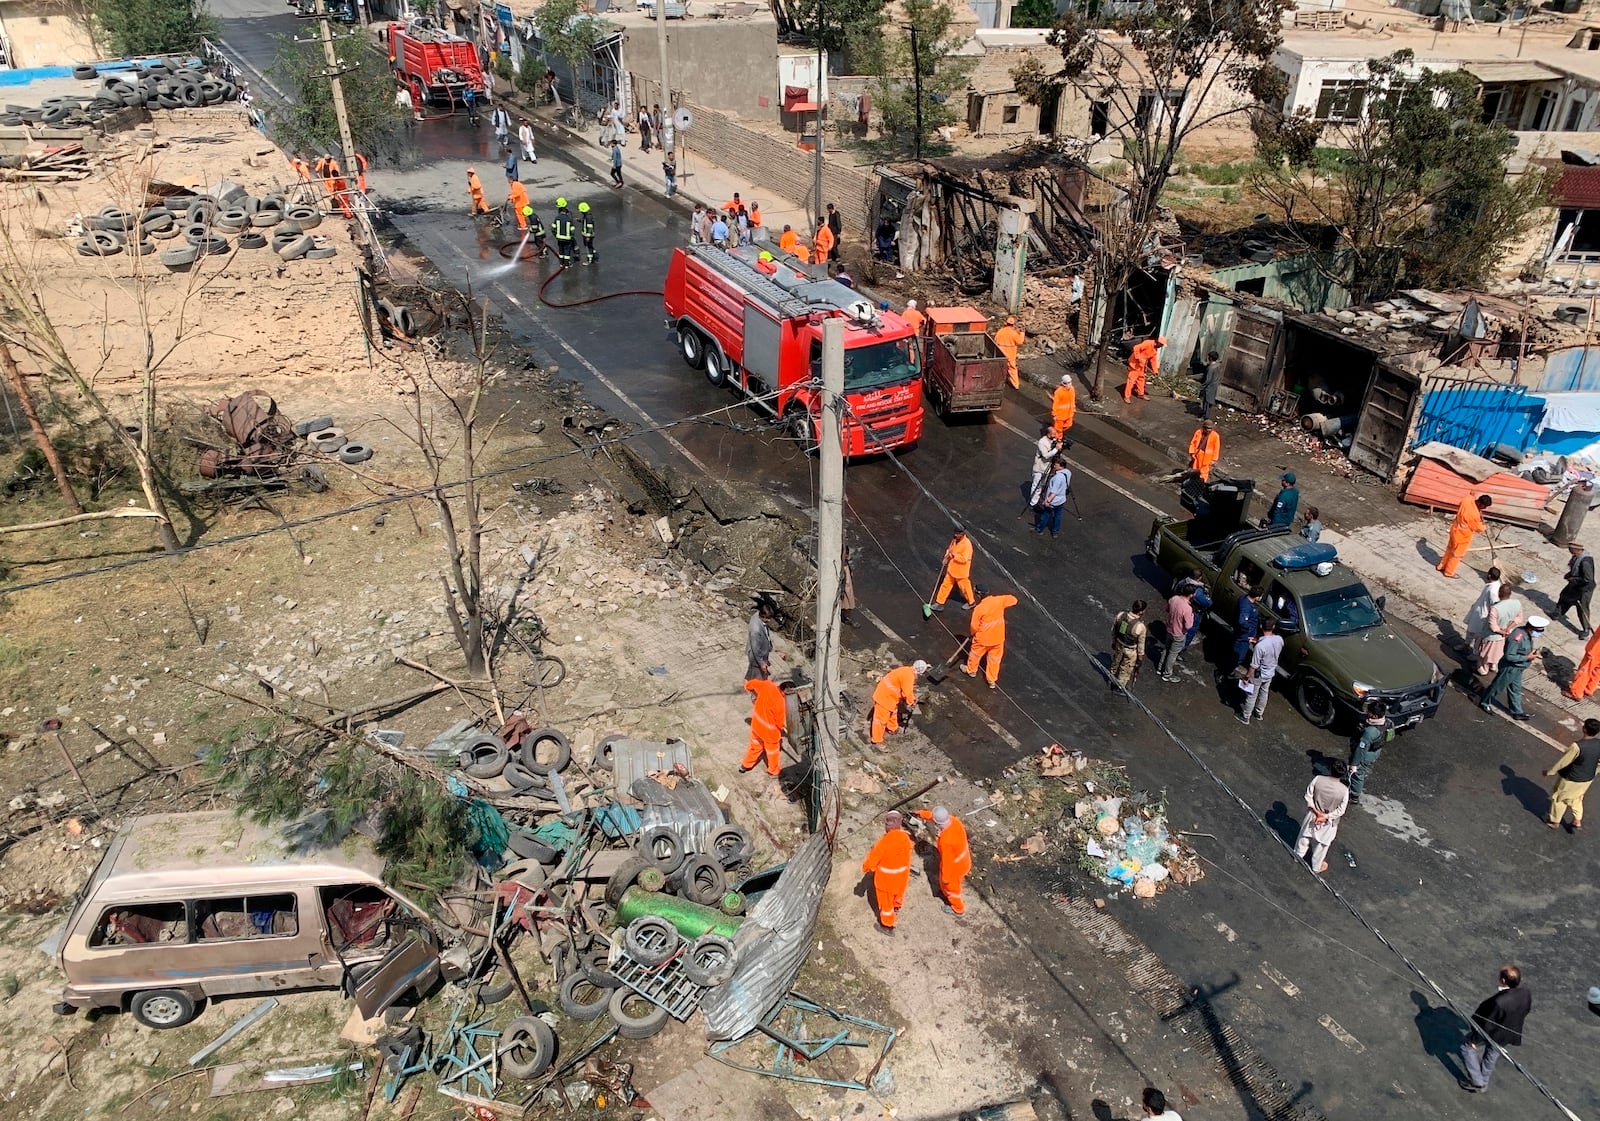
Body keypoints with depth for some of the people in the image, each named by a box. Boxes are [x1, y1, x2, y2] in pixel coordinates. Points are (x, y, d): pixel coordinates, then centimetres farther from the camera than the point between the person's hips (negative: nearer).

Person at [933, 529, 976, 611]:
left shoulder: (967, 544, -27)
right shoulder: (955, 540, -3)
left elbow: (964, 559, -30)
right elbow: (950, 548, 14)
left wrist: (954, 555, -25)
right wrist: (947, 557, -3)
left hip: (961, 571, -7)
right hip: (952, 569, 7)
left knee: (965, 587, 14)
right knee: (945, 585, 11)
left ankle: (971, 602, 38)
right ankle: (939, 603, 21)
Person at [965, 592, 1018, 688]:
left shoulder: (979, 608, -25)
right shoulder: (998, 600, -16)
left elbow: (974, 627, -16)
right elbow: (1013, 600, -1)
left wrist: (973, 634, 6)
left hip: (983, 638, -3)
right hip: (998, 638, 3)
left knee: (975, 654, 24)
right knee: (994, 659, 19)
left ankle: (971, 670, 47)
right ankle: (992, 680, 30)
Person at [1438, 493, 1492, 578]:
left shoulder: (1468, 498, -17)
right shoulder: (1474, 514, -35)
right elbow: (1477, 528, -17)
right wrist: (1485, 527, 4)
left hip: (1455, 529, 8)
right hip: (1463, 535, -8)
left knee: (1450, 549, 26)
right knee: (1457, 554, 13)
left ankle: (1442, 566, 42)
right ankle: (1449, 572, 29)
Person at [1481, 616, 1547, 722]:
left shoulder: (1527, 634, -4)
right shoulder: (1517, 637, -33)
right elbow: (1509, 656, -30)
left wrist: (1533, 653, -5)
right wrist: (1527, 658, -26)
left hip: (1518, 668, 9)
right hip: (1509, 668, -9)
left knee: (1515, 690, 21)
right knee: (1497, 687, 12)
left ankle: (1517, 712, 34)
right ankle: (1484, 703, 32)